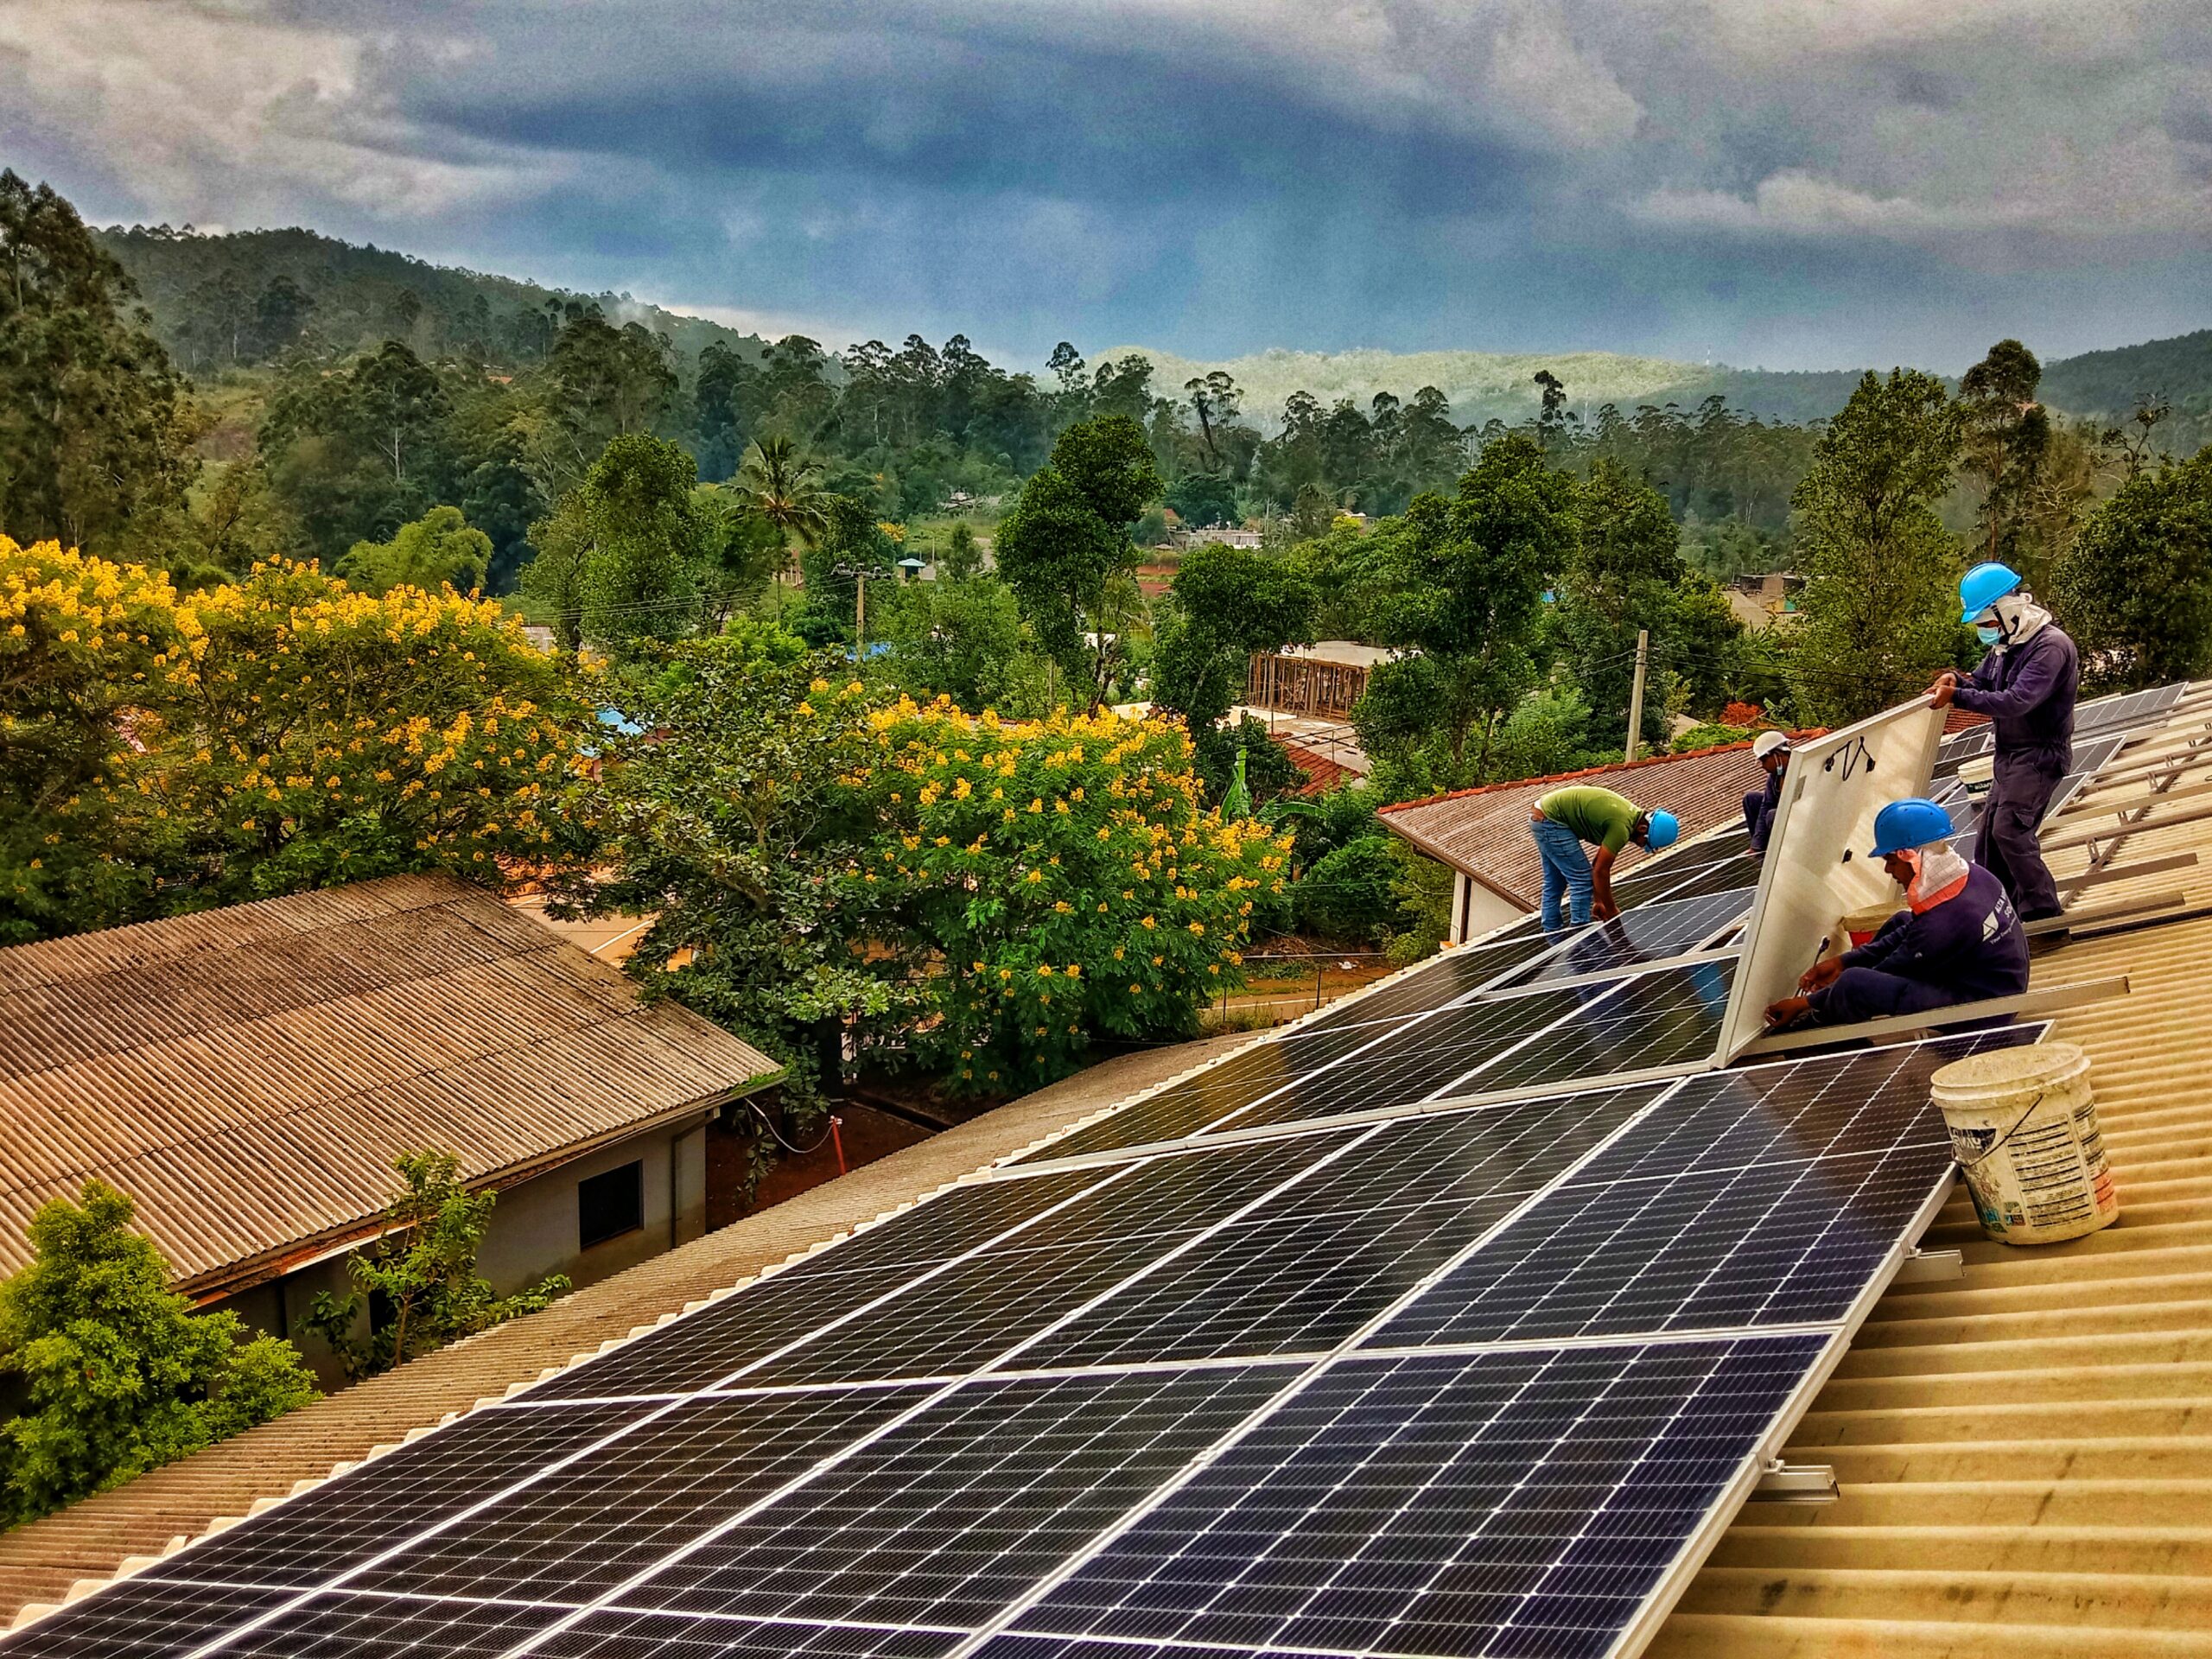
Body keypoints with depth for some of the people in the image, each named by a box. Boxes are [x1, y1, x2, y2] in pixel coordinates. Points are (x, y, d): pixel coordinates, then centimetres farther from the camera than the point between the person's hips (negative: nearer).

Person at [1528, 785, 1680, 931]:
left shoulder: (1631, 814, 7)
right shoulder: (1622, 828, -22)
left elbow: (1599, 864, 14)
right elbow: (1600, 871, -15)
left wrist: (1598, 901, 17)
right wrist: (1611, 911, -4)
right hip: (1552, 821, -10)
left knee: (1554, 883, 19)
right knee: (1582, 879, -6)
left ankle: (1552, 933, 28)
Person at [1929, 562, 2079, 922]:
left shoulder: (2051, 647, -21)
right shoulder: (2006, 643, 9)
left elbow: (2017, 701, -32)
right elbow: (1982, 684, 14)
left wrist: (1958, 697, -35)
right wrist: (1957, 682, -10)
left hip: (2040, 754, -9)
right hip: (2010, 754, 9)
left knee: (2010, 830, -15)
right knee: (1990, 829, 10)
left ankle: (2042, 912, -6)